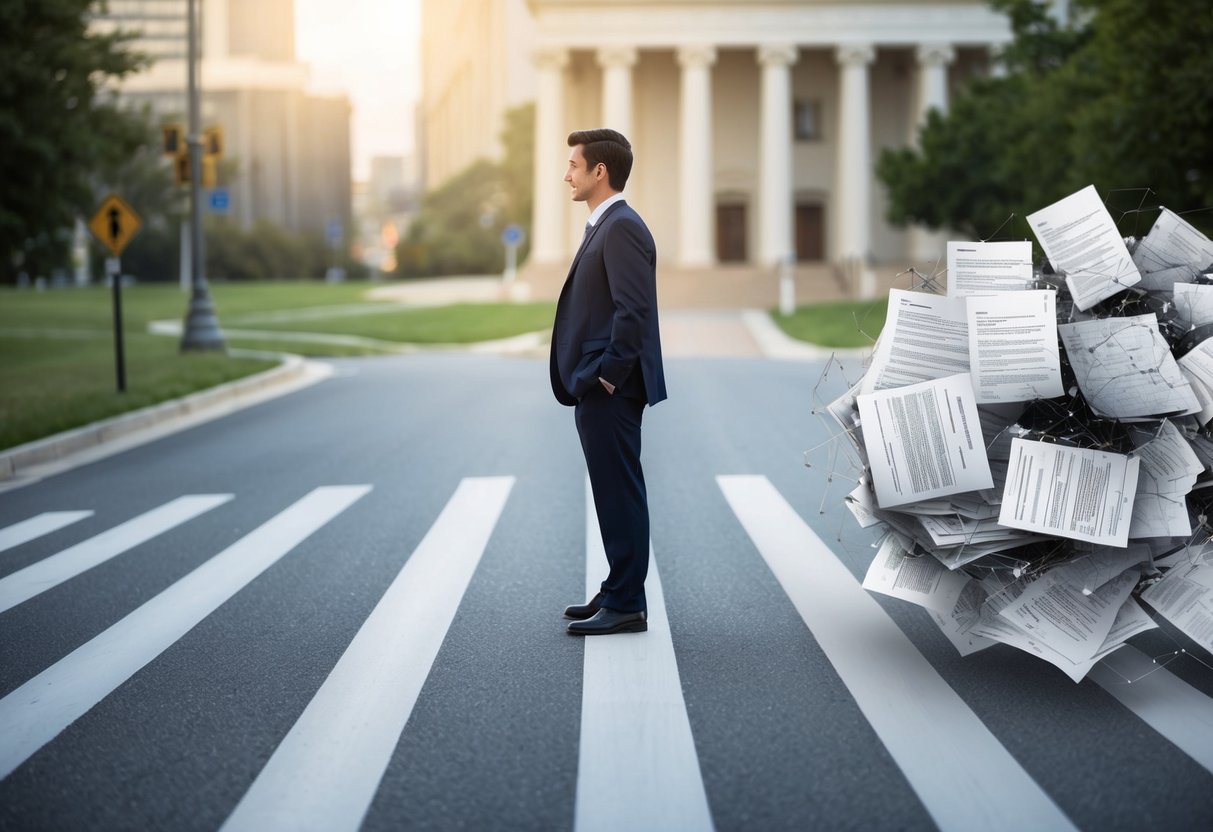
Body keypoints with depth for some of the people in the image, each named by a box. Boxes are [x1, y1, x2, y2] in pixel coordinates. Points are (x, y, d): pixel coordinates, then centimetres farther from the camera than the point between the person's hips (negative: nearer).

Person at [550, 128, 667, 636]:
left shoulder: (622, 228, -15)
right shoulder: (605, 226, 17)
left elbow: (634, 310, -23)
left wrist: (607, 375, -20)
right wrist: (589, 378, 16)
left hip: (610, 389, -10)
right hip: (598, 389, 10)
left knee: (620, 494, -4)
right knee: (613, 494, 15)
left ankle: (625, 605, 1)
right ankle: (619, 591, 23)